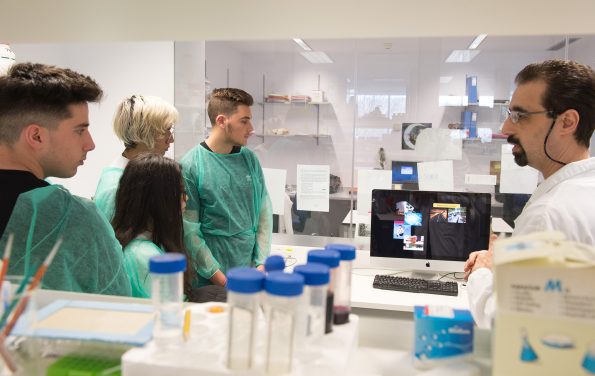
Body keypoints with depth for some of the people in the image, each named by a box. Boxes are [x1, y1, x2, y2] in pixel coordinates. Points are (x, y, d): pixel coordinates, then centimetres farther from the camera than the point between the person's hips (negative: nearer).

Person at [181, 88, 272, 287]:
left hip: (251, 268, 4)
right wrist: (218, 277, -12)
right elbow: (190, 229, -10)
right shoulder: (190, 165, -10)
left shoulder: (249, 159, 3)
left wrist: (262, 262, -3)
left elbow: (264, 211, 5)